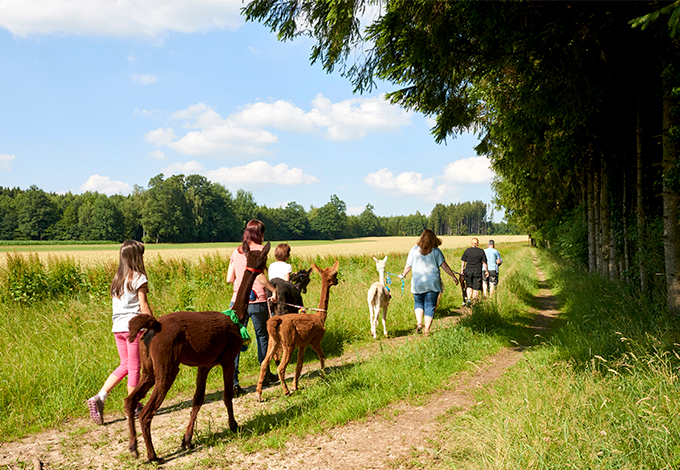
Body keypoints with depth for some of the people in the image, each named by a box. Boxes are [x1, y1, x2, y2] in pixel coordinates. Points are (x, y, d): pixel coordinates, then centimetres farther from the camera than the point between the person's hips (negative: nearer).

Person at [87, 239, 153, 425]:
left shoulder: (116, 279, 10)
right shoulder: (139, 278, -11)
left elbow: (115, 304, 13)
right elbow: (144, 307, -12)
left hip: (118, 327, 7)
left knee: (125, 366, 17)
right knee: (134, 368, 6)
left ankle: (99, 398, 4)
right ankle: (133, 407, 17)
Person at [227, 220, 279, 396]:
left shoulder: (236, 252, 11)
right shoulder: (259, 249, -4)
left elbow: (229, 278, 9)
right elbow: (257, 272, -20)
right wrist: (273, 289, -12)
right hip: (257, 300, -4)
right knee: (262, 337, 13)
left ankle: (233, 382, -8)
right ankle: (266, 376, 28)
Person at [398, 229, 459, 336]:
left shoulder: (414, 250, 1)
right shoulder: (435, 250, -1)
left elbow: (408, 266, 5)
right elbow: (444, 265, -3)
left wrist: (403, 275, 23)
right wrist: (453, 276, 5)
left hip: (418, 282, 1)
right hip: (433, 282, -1)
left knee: (418, 303, 19)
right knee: (430, 306, 6)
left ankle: (419, 323, 1)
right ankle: (426, 330, 2)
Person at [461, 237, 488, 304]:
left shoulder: (467, 250, 3)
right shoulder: (481, 251, 0)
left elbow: (463, 262, 3)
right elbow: (484, 262, 0)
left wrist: (462, 270, 10)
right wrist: (487, 271, 8)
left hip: (468, 271, 1)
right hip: (477, 271, -1)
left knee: (469, 286, 15)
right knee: (476, 288, 6)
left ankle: (469, 299, -3)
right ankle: (474, 302, 7)